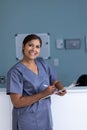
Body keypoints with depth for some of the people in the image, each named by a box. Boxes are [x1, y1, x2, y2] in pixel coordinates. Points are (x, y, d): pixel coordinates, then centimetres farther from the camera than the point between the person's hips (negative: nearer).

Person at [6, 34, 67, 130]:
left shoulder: (43, 63, 2)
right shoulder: (15, 71, -15)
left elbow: (56, 81, 10)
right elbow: (17, 102, -19)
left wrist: (61, 88, -13)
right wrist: (43, 94, -24)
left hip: (45, 116, 6)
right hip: (27, 120, -5)